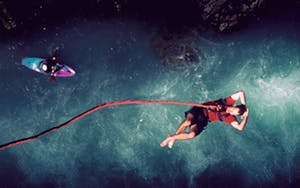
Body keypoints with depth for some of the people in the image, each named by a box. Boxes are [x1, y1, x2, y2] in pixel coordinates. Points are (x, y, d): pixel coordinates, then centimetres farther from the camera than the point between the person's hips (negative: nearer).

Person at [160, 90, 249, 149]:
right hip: (200, 110, 0)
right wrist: (244, 106, -1)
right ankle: (176, 134, -3)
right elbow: (241, 93, 2)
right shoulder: (229, 102, -1)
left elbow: (240, 127, -12)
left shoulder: (230, 118, -3)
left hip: (203, 121, 0)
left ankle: (172, 137, -3)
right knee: (187, 122, -32)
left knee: (192, 134, -27)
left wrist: (245, 116, -11)